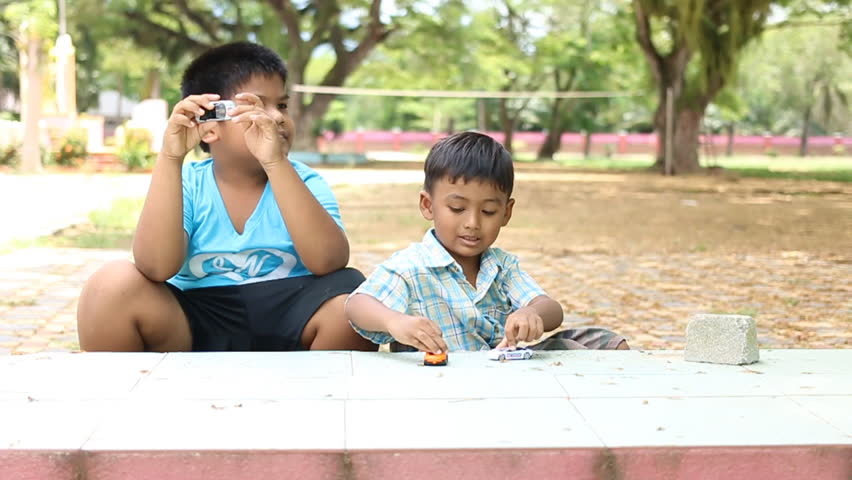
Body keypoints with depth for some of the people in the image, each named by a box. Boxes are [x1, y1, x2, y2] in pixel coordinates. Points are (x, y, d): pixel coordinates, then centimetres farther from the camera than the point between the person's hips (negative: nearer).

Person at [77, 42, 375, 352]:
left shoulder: (305, 183, 1)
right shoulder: (188, 184, 1)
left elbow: (328, 262, -20)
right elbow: (156, 268, -17)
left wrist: (275, 162, -27)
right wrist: (170, 158, -22)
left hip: (287, 327, 0)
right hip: (195, 326, 0)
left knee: (351, 295, -28)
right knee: (114, 284, -23)